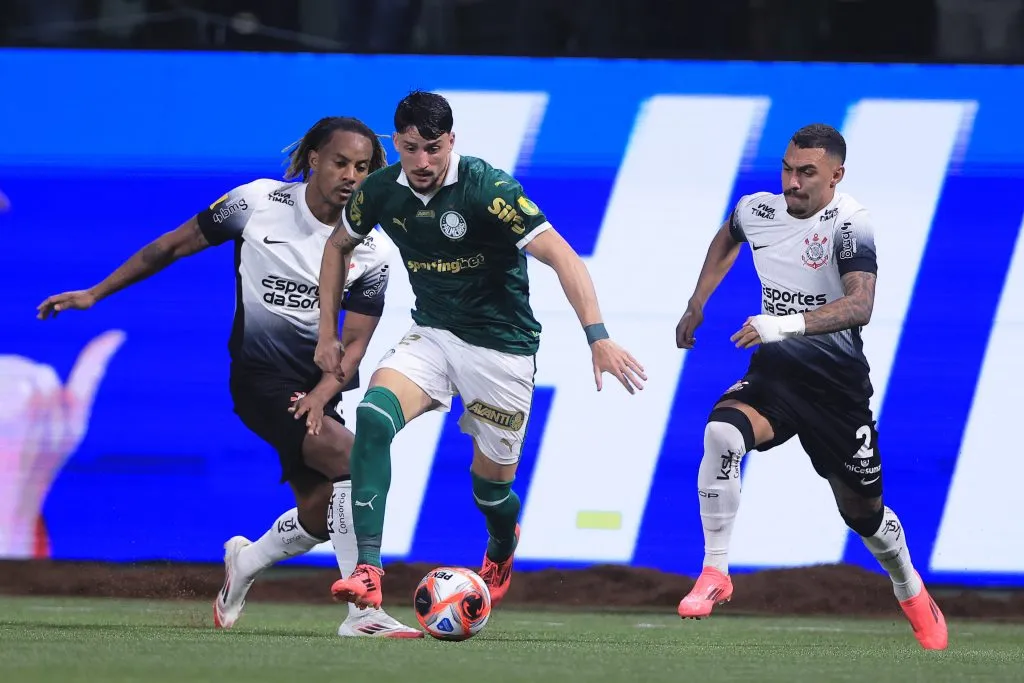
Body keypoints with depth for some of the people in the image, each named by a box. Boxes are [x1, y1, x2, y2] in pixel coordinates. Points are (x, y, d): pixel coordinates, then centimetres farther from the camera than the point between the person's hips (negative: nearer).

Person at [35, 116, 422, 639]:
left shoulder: (371, 253, -2)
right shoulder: (258, 202, -8)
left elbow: (356, 340, -3)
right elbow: (174, 246, 2)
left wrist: (321, 395, -23)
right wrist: (95, 294, 4)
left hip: (318, 385, 5)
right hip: (260, 376, -5)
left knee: (320, 515, 4)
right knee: (354, 460, -25)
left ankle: (245, 561, 38)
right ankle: (364, 612, -22)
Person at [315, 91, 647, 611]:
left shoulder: (487, 188, -22)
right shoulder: (381, 191, -6)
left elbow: (560, 255, -28)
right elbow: (339, 246, 15)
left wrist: (597, 335, -40)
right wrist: (327, 333, 11)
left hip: (502, 348, -3)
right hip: (431, 335, 3)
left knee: (492, 482, 7)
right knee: (374, 415, -26)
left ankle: (502, 548, 47)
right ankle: (367, 571, -28)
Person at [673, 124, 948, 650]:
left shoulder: (848, 223, -19)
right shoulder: (756, 209, -2)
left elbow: (859, 306, -33)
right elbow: (727, 238, 24)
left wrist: (788, 323, -45)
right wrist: (697, 304, 21)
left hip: (836, 380, -3)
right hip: (776, 370, 3)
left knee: (863, 509, 9)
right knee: (722, 432, -29)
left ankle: (910, 591, 41)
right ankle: (715, 573, -20)